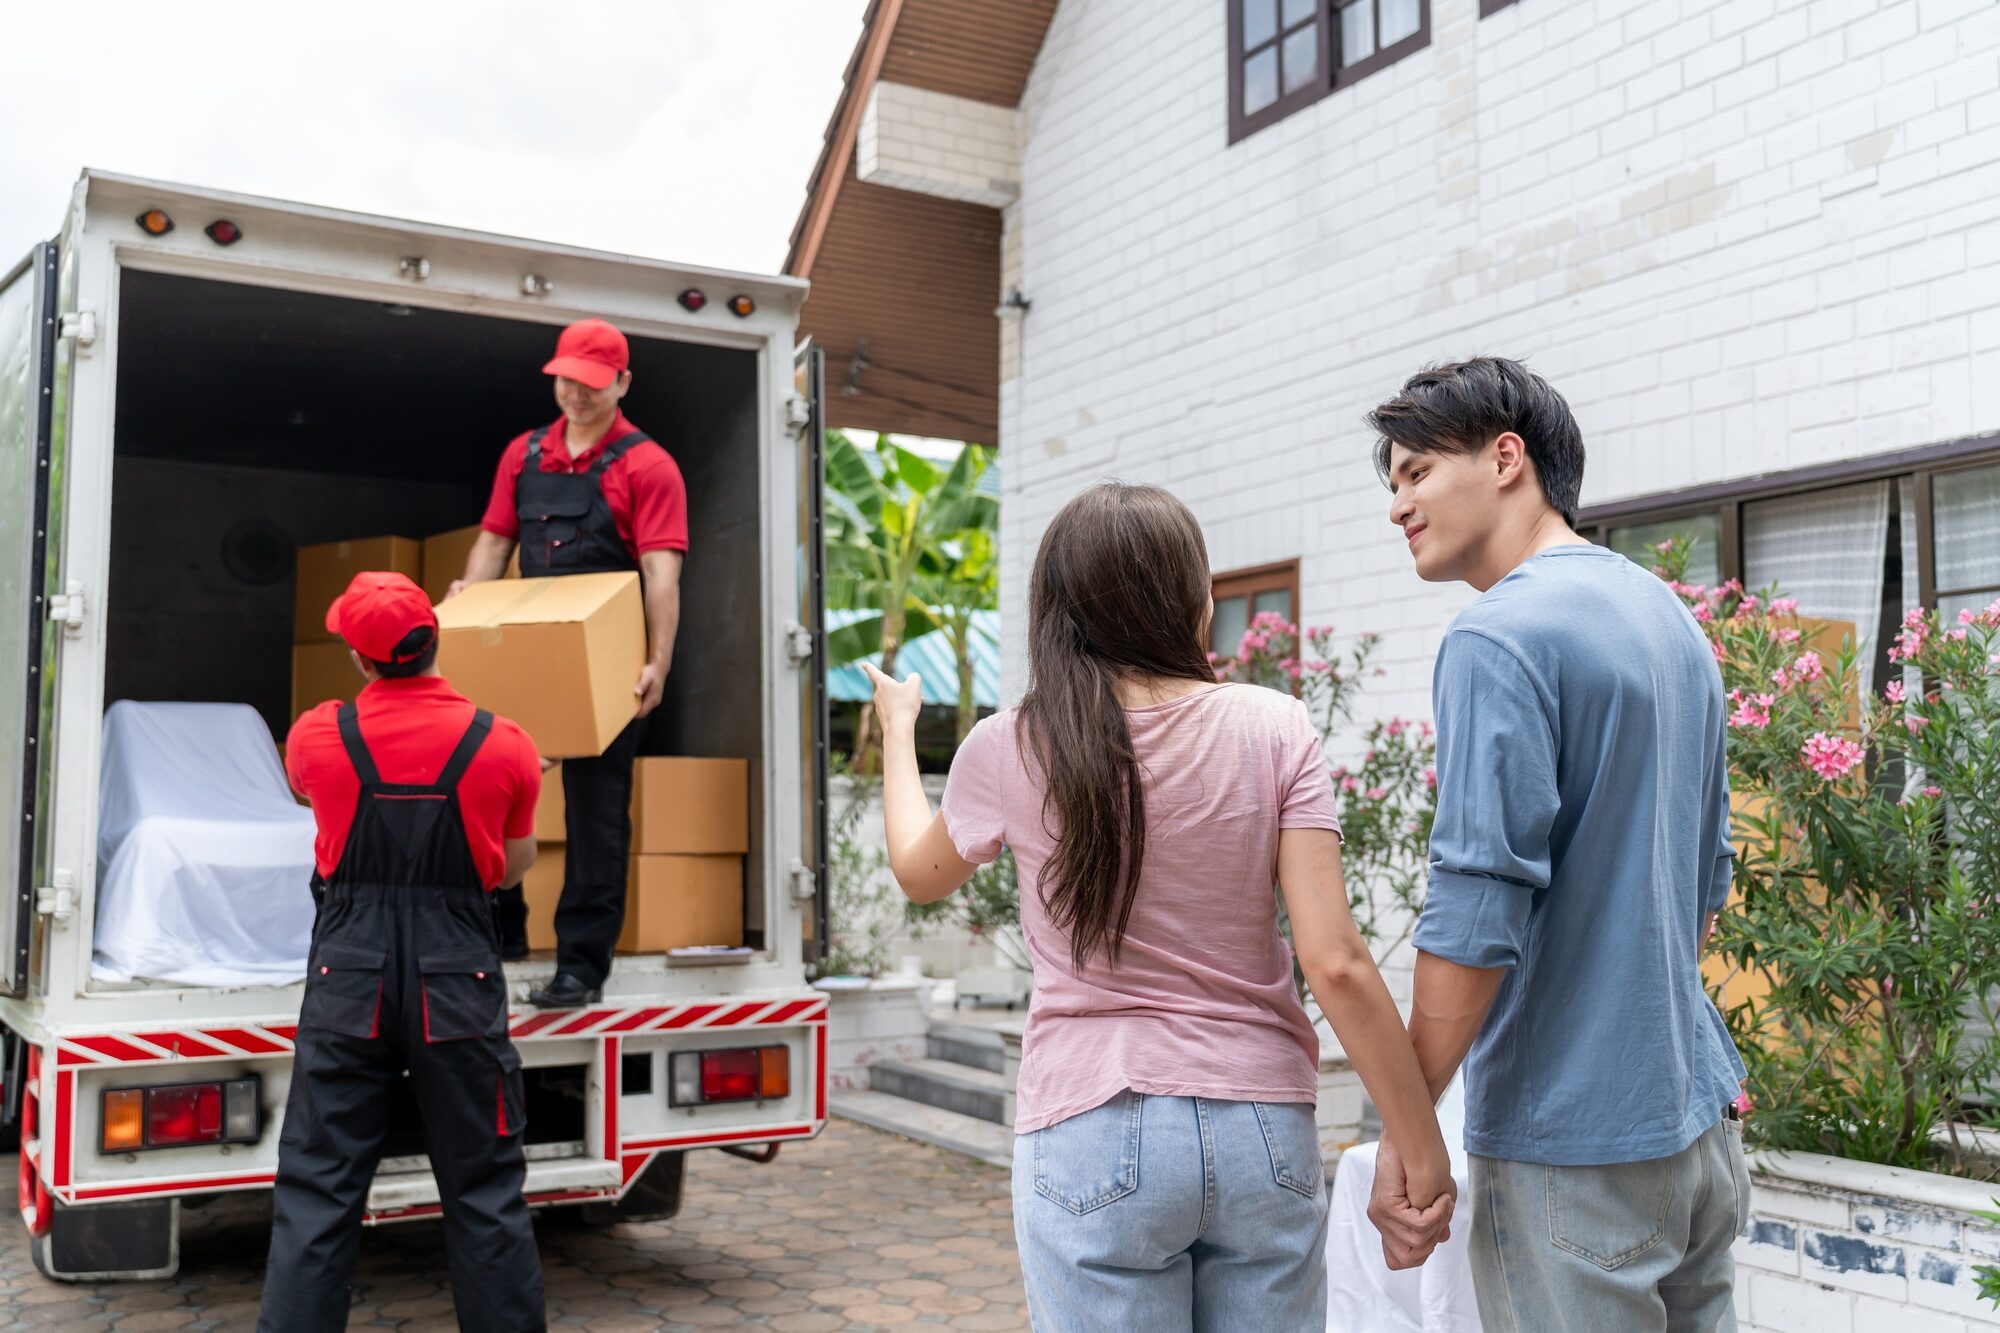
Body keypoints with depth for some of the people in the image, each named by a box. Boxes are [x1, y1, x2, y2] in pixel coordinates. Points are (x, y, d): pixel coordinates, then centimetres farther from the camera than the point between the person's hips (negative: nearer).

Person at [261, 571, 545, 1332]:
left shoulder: (316, 736, -3)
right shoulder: (504, 746, -5)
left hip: (348, 970, 1)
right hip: (456, 974, 0)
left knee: (317, 1191, 7)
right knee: (484, 1191, 9)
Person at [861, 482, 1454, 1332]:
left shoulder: (1011, 751, -7)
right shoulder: (1273, 730, -7)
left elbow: (919, 874, 15)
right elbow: (1336, 964, -12)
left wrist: (898, 731, 31)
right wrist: (1423, 1150, -3)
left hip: (1095, 1140, -1)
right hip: (1263, 1133, 1)